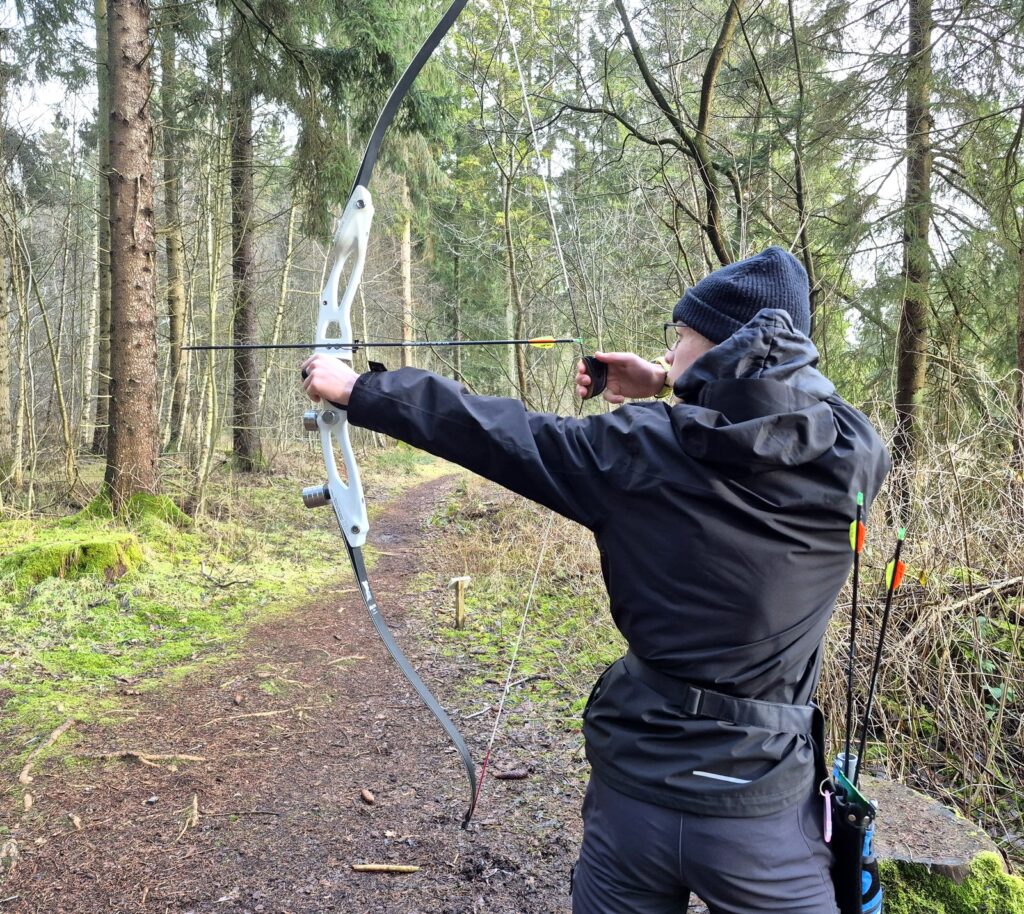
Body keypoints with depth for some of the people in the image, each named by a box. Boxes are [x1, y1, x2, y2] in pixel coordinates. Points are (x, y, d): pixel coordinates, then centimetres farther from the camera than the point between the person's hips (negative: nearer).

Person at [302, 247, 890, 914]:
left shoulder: (638, 448, -14)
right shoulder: (853, 459, -12)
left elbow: (489, 433, -5)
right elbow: (783, 397, 11)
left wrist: (358, 390, 8)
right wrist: (671, 384, 11)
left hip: (638, 780, 0)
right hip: (763, 810, 1)